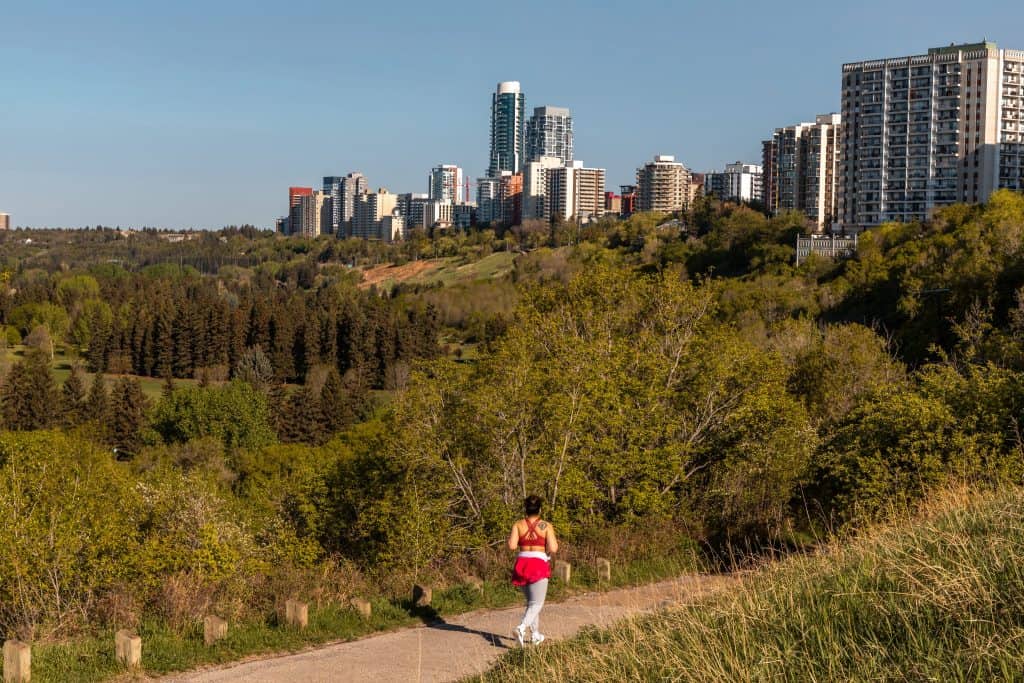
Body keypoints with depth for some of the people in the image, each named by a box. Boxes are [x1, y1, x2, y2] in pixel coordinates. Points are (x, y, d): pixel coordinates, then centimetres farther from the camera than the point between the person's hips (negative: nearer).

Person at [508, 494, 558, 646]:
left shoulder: (518, 525, 2)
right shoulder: (546, 526, -2)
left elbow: (512, 546, -7)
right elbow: (553, 548, -8)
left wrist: (510, 538, 13)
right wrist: (555, 541, 13)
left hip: (522, 564, 4)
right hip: (539, 565, -3)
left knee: (531, 601, 21)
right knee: (536, 603, -3)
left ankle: (535, 634, 23)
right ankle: (522, 628, -27)